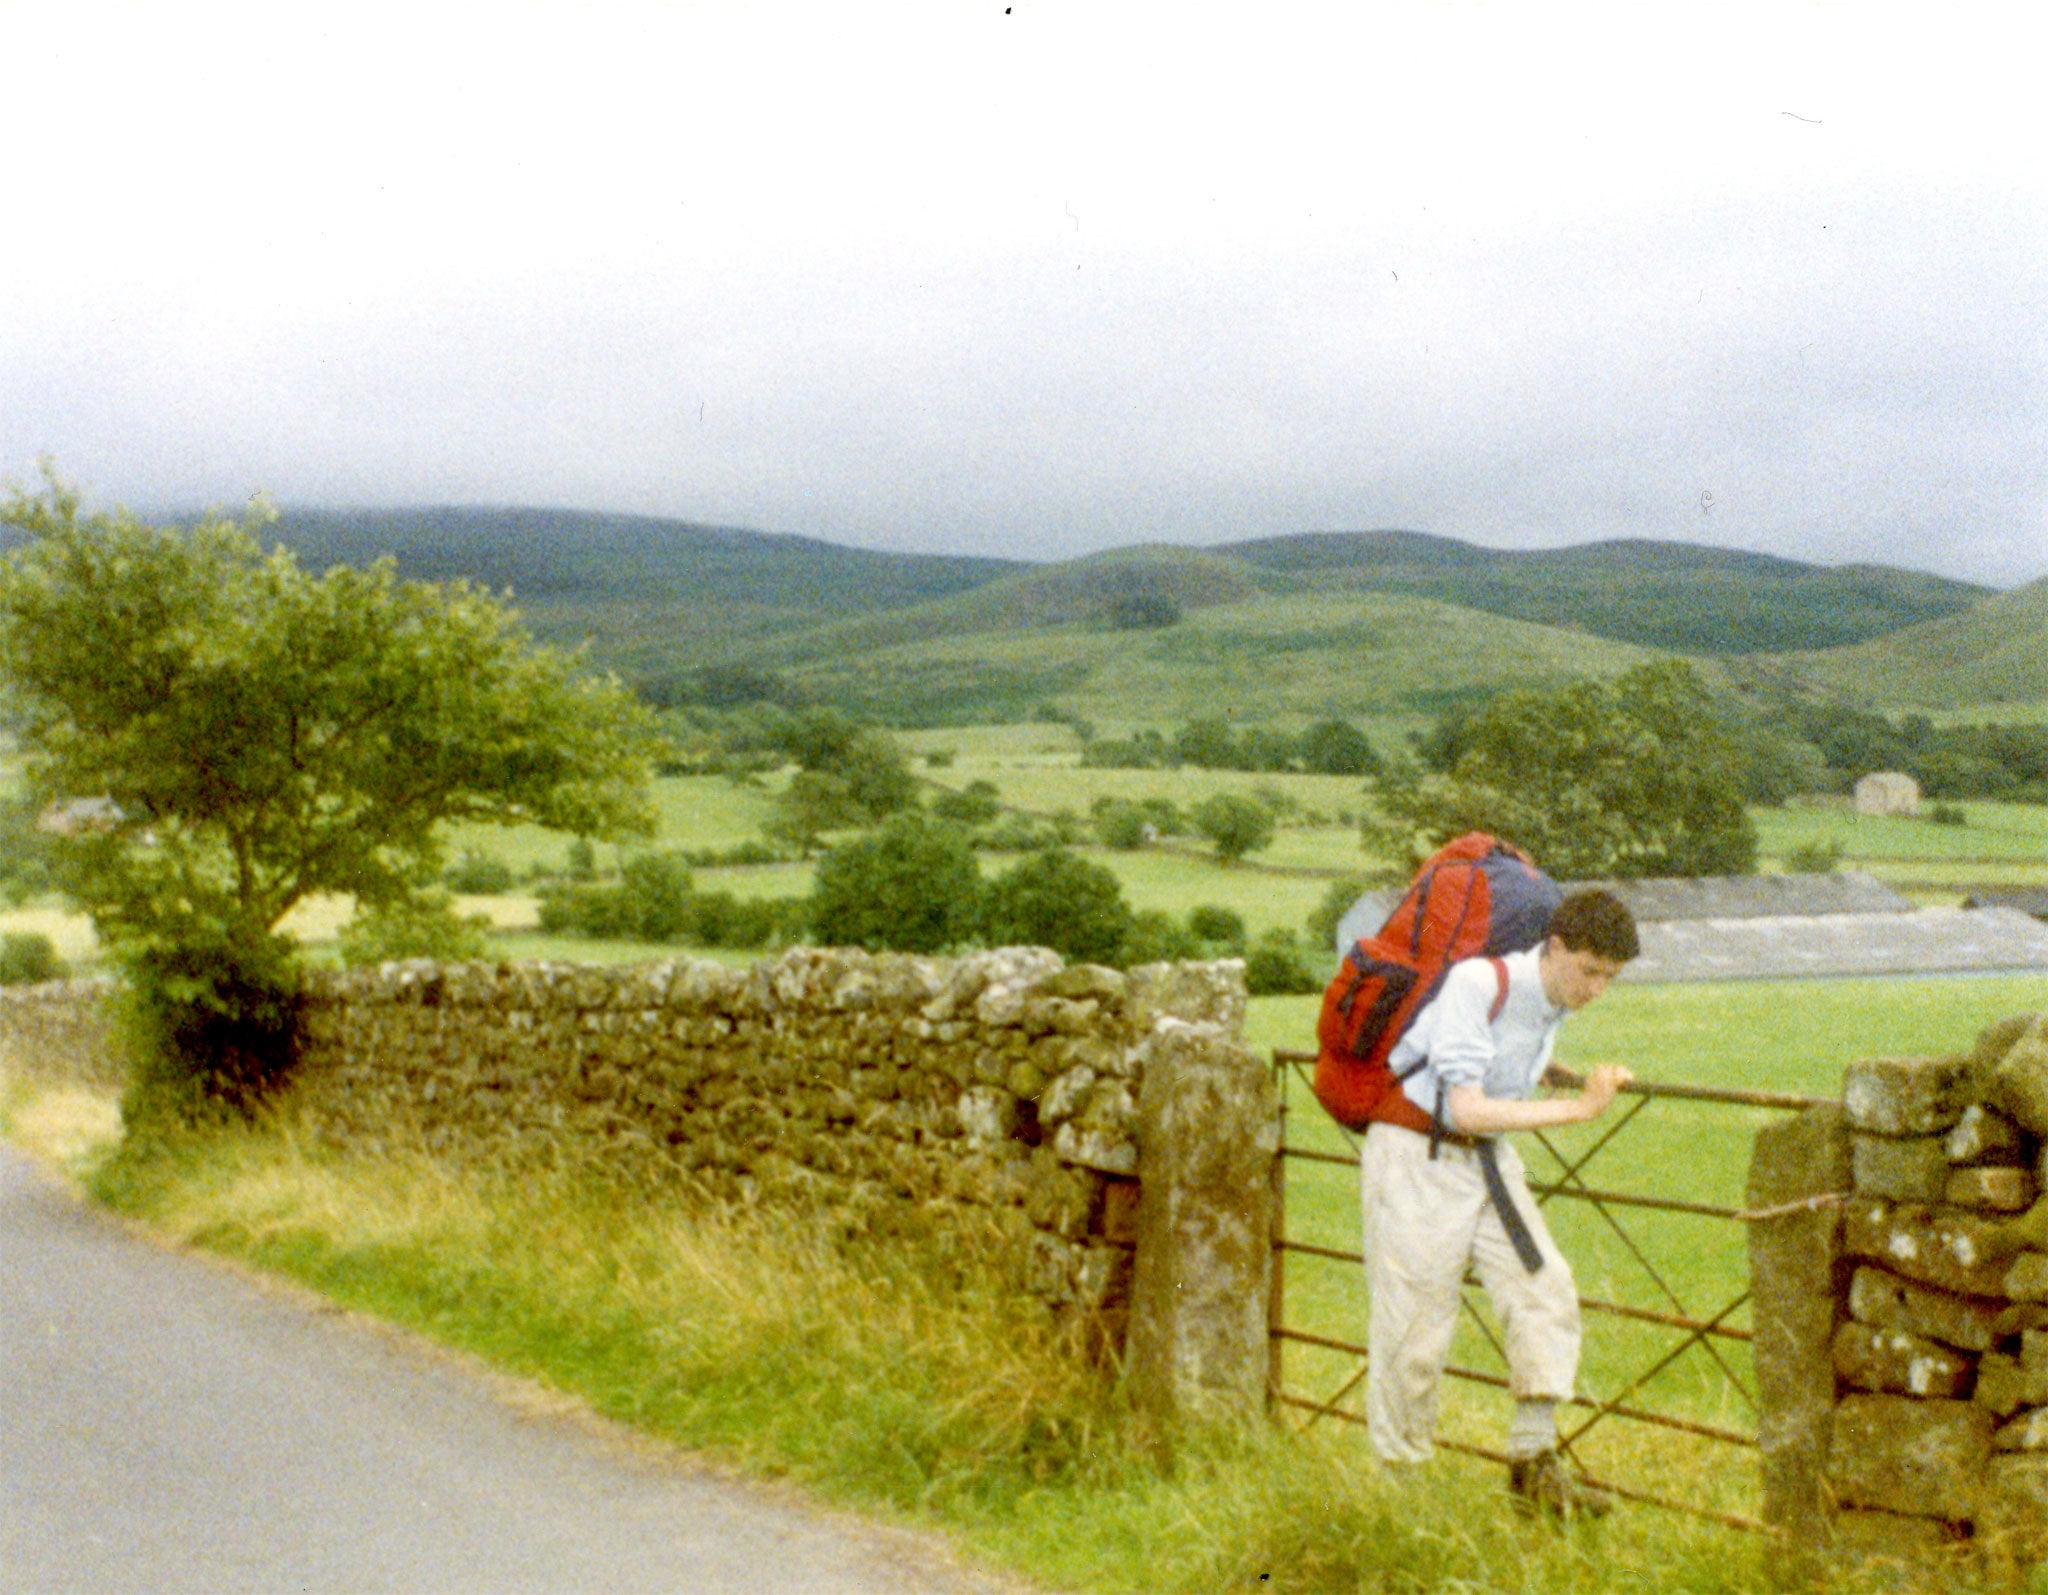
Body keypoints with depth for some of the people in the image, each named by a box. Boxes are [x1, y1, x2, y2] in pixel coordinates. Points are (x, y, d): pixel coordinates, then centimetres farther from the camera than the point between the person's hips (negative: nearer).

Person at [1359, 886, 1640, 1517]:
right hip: (1417, 1156, -7)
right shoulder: (1477, 984, -23)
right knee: (1415, 1325, -3)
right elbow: (1467, 1110, -28)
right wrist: (1579, 1108, -26)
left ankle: (1533, 1466, 0)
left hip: (1486, 1158, 7)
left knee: (1546, 1292, -6)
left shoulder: (1552, 999, 2)